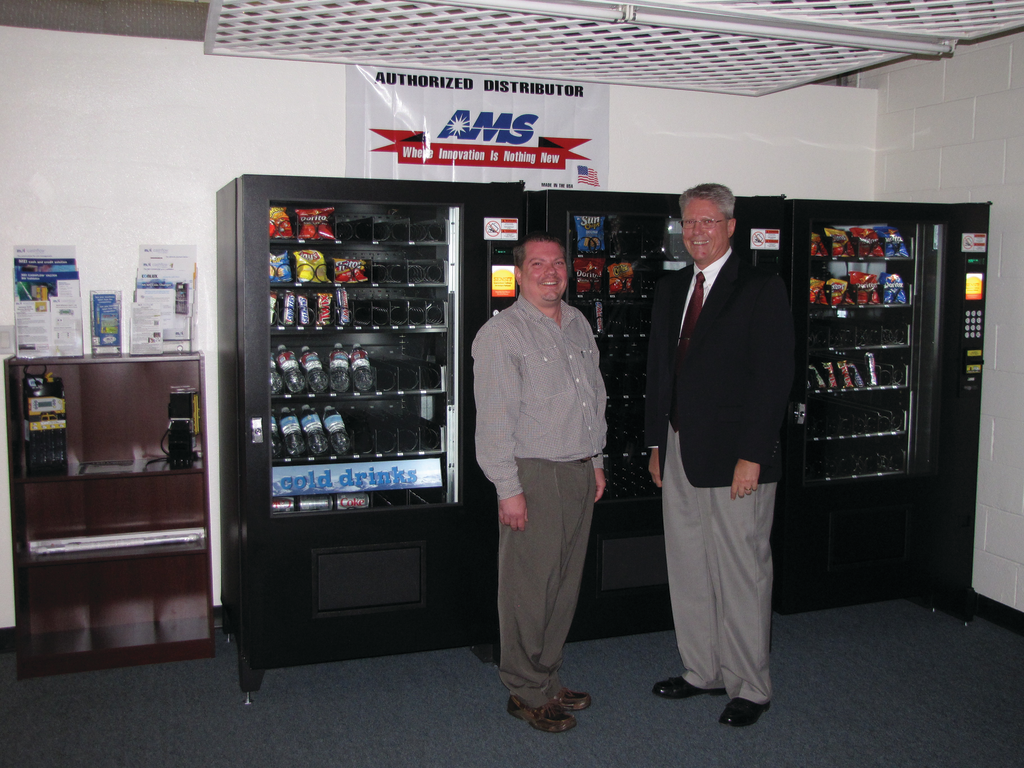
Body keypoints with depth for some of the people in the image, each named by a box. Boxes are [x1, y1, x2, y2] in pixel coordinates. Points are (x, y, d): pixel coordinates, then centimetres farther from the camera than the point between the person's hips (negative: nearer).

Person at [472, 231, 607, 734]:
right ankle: (526, 692, 15)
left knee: (566, 582, 14)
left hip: (579, 474, 7)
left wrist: (596, 460, 19)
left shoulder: (579, 324, 13)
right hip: (533, 475, -7)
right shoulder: (501, 334, -10)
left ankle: (548, 677, 28)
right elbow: (494, 419, -14)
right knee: (529, 587, 1)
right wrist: (508, 489, -17)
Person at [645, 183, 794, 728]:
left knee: (741, 575, 4)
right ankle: (702, 671, 31)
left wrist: (751, 457, -17)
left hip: (734, 459, -6)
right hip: (679, 457, 7)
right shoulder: (670, 290, 13)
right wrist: (657, 445, 12)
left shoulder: (761, 290, -7)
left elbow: (773, 379, -13)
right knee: (687, 572, 15)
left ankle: (748, 688, 19)